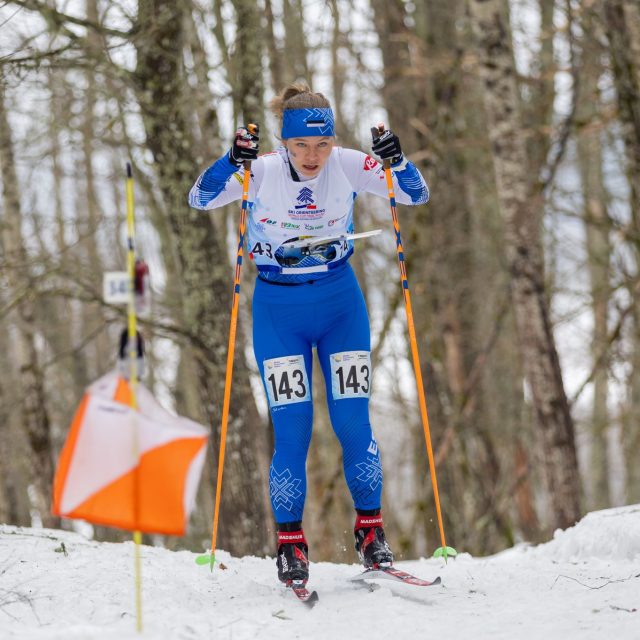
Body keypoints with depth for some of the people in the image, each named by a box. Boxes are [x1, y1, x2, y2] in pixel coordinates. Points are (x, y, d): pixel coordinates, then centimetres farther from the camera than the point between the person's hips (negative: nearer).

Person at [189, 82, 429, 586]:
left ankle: (370, 530, 12)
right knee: (292, 427, -5)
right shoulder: (262, 172, -14)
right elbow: (200, 199, -22)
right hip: (278, 309, -1)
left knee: (353, 420, -2)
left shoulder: (347, 166, -11)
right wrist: (232, 163, -39)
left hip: (340, 302, 1)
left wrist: (398, 163, -28)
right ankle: (290, 543, 5)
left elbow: (416, 195, -8)